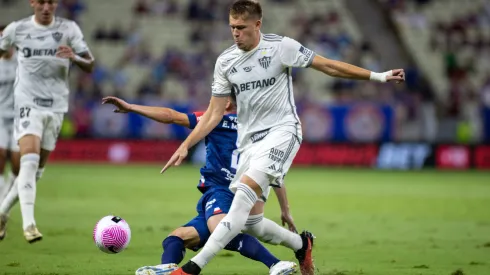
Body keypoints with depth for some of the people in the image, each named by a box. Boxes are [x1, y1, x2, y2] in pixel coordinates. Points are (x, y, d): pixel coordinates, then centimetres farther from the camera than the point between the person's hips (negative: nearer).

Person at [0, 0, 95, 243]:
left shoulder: (69, 29, 1)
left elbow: (90, 66, -1)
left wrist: (74, 57, -21)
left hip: (56, 106, 3)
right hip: (28, 103, -3)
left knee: (37, 168, 8)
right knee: (30, 158, -22)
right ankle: (28, 223, -27)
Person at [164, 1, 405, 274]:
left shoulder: (281, 46, -8)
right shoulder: (225, 61, 4)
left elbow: (329, 66, -2)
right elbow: (214, 114, 8)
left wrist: (378, 76, -5)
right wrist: (185, 146, -1)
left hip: (281, 131, -6)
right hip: (248, 139, 6)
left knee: (245, 192, -26)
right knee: (247, 218, 4)